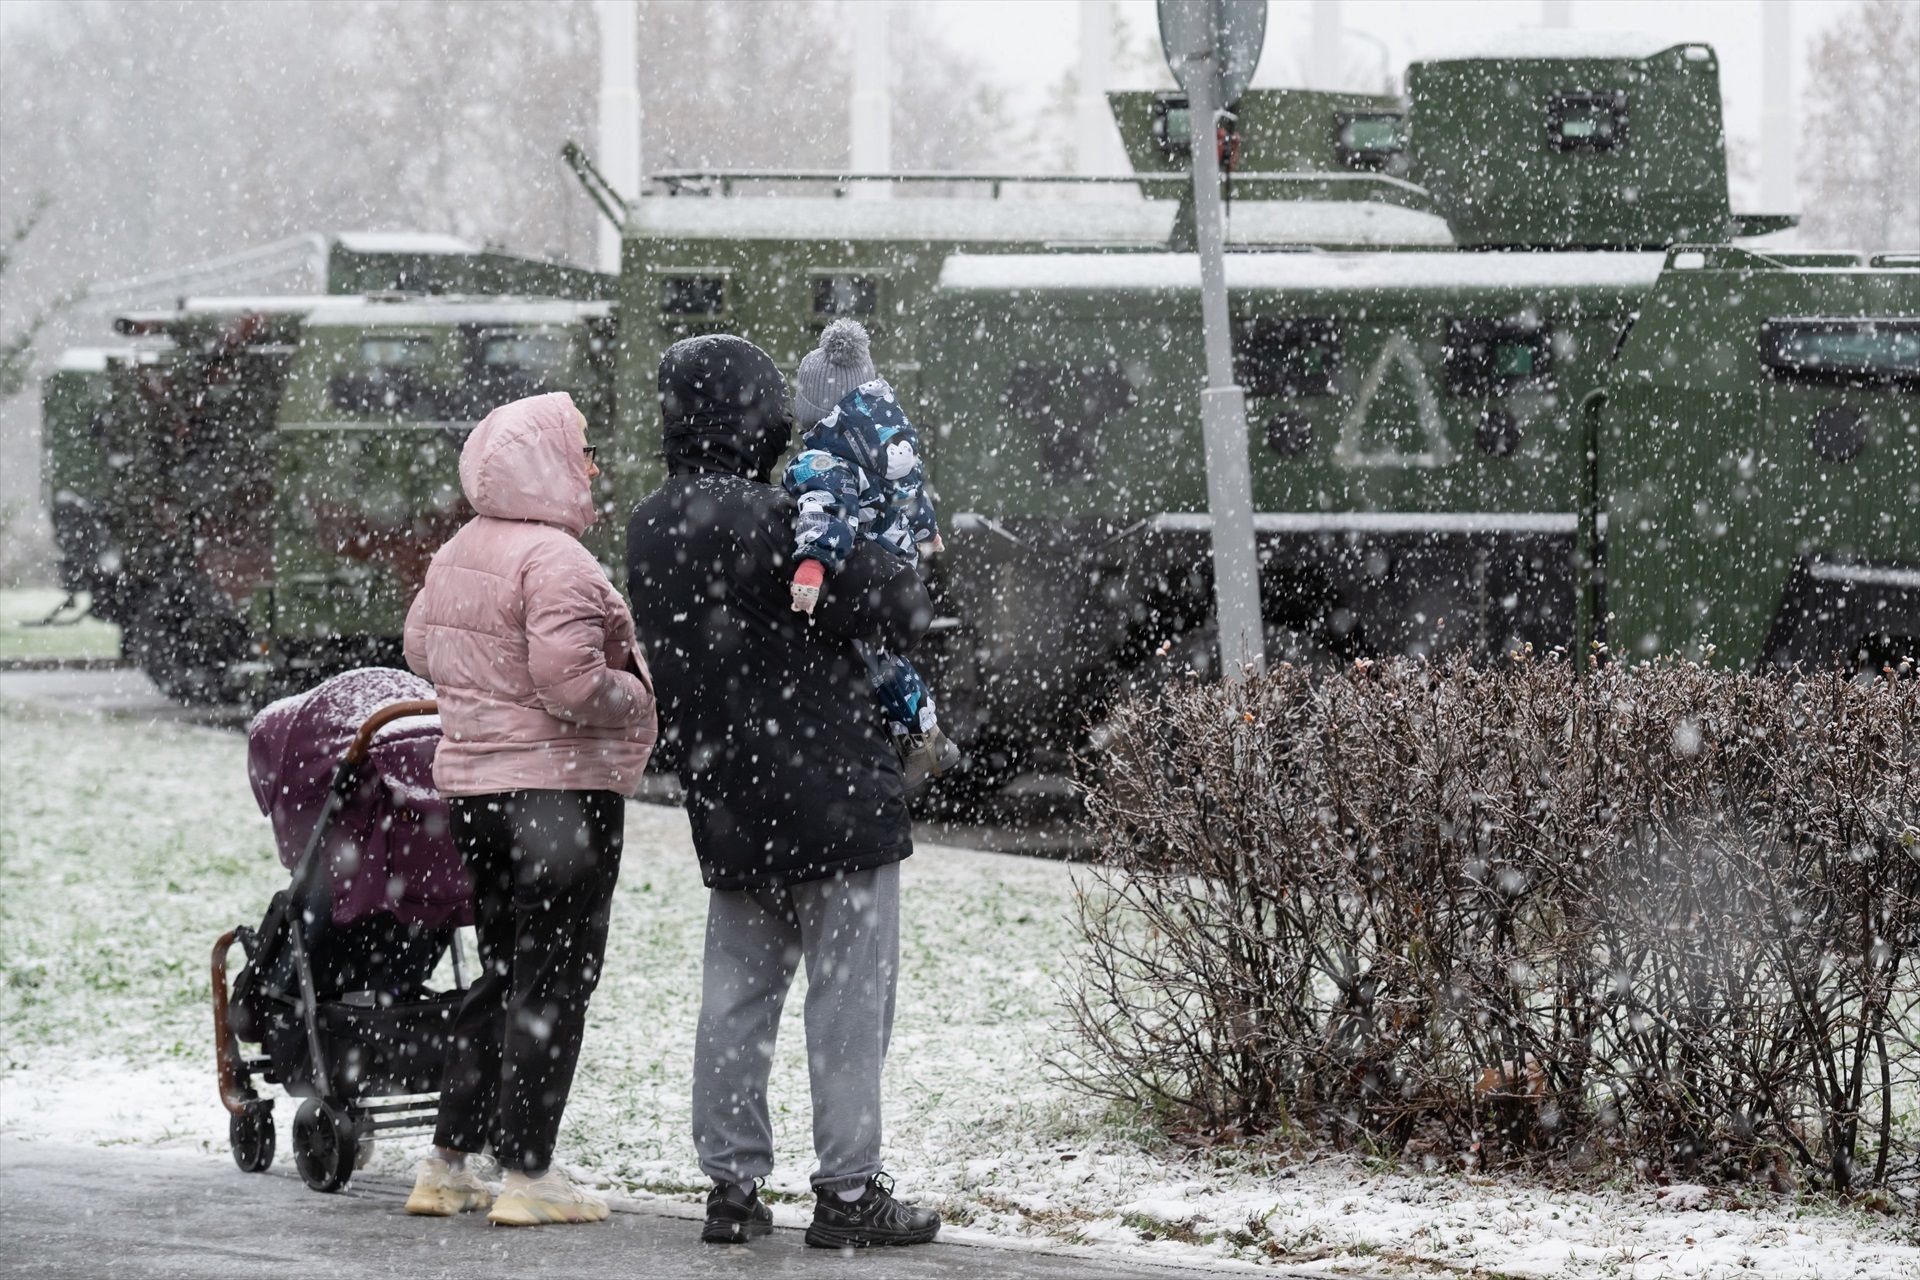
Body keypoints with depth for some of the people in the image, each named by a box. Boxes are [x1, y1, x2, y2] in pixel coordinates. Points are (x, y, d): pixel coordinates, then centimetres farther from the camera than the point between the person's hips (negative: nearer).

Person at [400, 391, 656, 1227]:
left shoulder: (456, 555, 9)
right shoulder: (555, 560, -18)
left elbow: (421, 644, 21)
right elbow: (571, 681, -25)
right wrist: (637, 696, -9)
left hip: (472, 782, 9)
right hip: (560, 782, -9)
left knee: (502, 972, 18)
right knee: (553, 978, -2)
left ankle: (448, 1164, 19)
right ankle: (528, 1173, -1)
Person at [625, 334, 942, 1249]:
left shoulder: (651, 529, 8)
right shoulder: (757, 519, -18)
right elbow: (882, 601, -17)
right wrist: (910, 599, 2)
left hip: (728, 813, 8)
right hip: (830, 796, -8)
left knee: (736, 993, 13)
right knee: (849, 998, -1)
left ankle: (733, 1182, 15)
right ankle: (848, 1190, -1)